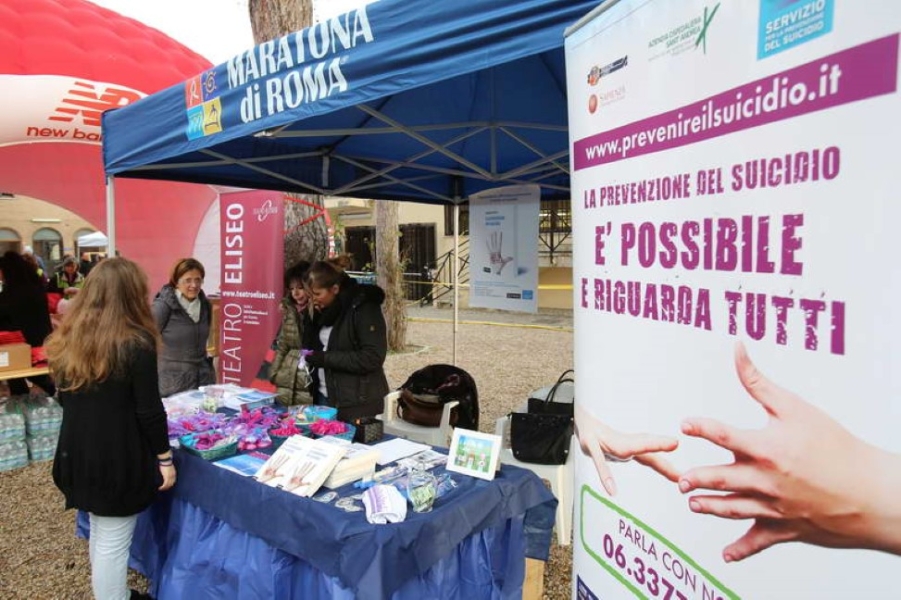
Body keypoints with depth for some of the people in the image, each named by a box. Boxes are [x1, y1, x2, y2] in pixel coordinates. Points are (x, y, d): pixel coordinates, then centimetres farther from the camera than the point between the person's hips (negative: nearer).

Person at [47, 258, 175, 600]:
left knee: (99, 533, 21)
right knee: (113, 541, 4)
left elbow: (68, 400, 14)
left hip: (77, 454, 7)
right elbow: (150, 411, -16)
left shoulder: (68, 341, 3)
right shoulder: (136, 344, -17)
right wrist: (165, 459, -6)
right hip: (119, 459, -7)